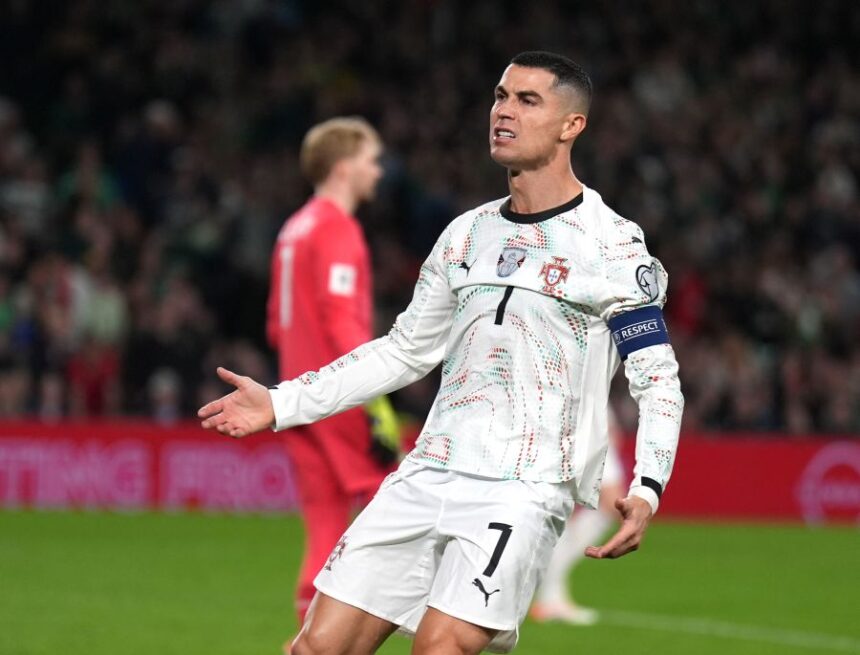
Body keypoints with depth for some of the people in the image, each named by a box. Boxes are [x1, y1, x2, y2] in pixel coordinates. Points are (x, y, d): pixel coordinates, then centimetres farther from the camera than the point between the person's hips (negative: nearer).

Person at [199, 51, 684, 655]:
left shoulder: (611, 244, -3)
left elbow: (659, 379, -4)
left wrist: (646, 493, -20)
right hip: (430, 469, 6)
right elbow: (406, 351, 24)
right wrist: (281, 405, 20)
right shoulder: (467, 234, 15)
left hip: (524, 488, -6)